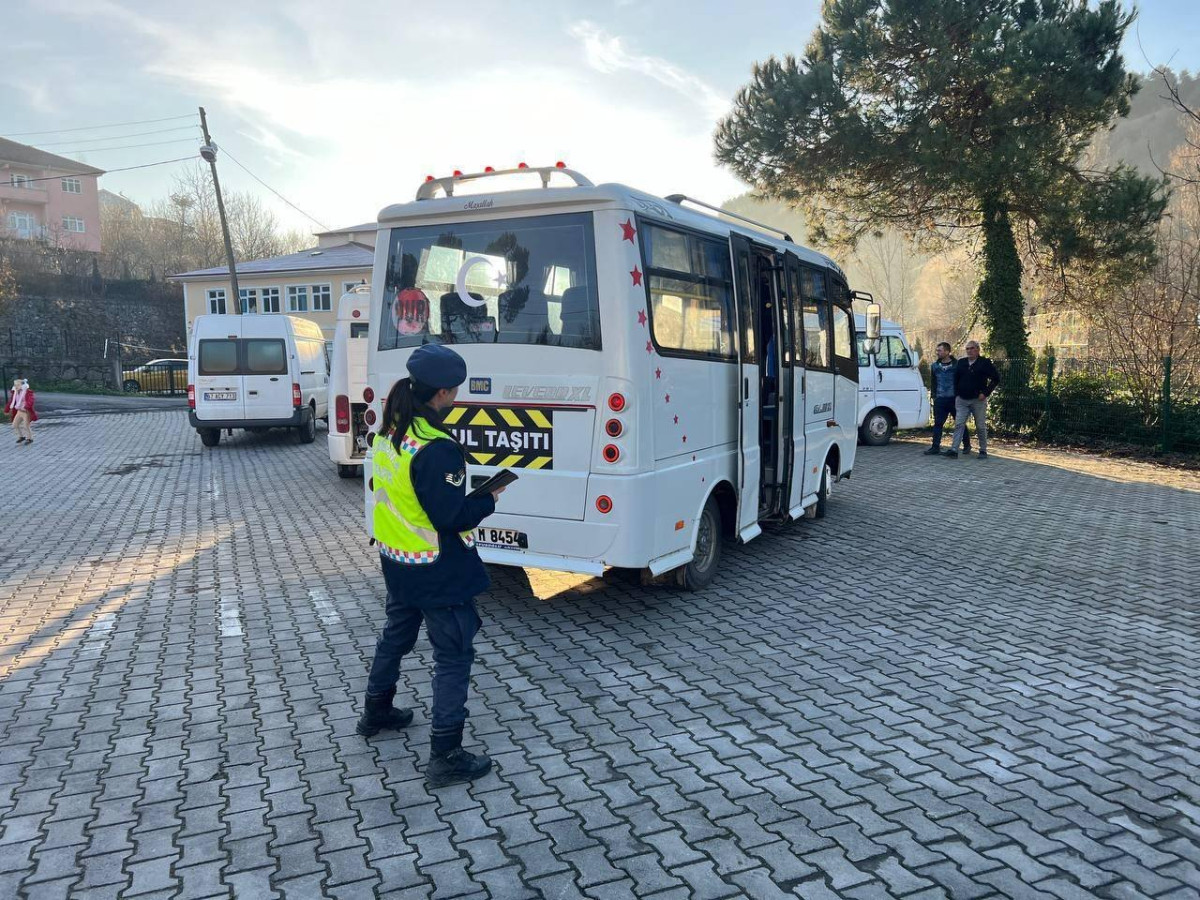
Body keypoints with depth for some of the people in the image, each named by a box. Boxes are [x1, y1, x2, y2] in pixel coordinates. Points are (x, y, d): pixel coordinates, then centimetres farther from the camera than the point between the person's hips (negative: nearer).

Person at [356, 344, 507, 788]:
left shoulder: (389, 432, 1)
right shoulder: (436, 449, -27)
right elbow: (453, 516, -25)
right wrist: (490, 498, -9)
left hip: (396, 561, 9)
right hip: (438, 572, -9)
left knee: (396, 635, 27)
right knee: (453, 655, 2)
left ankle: (376, 713, 47)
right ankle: (446, 756, 8)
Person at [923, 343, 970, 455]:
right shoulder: (935, 366, 12)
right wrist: (933, 395, 10)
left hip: (954, 399, -3)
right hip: (940, 400, 3)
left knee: (960, 422, 7)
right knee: (938, 423, -1)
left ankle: (967, 445, 20)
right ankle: (936, 447, 1)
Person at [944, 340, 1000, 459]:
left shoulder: (985, 363, -2)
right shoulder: (960, 363, 10)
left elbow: (996, 379, -2)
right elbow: (955, 380, 18)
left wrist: (985, 393, -9)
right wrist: (956, 395, 7)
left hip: (978, 400, -3)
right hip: (962, 400, 3)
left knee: (981, 426, 5)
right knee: (959, 424, -5)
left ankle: (983, 451, 15)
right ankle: (954, 449, -10)